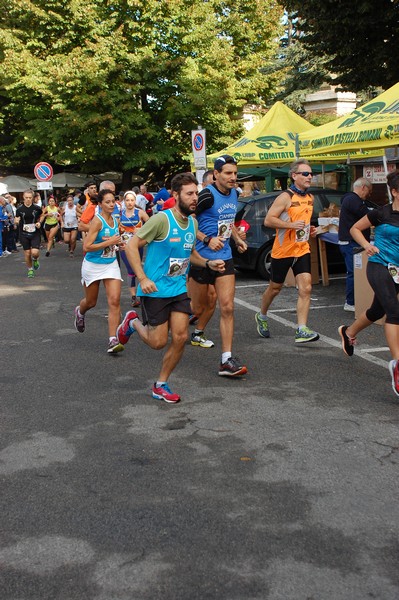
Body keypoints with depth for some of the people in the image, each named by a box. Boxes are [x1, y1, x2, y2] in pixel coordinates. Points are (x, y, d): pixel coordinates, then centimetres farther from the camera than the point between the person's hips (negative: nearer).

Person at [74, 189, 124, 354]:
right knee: (91, 302, 14)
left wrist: (117, 242, 1)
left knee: (115, 300, -11)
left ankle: (113, 340, -9)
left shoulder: (115, 220, 3)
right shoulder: (97, 221, -17)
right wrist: (109, 242, -23)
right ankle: (80, 312, 52)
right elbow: (87, 247, -23)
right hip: (93, 265, -4)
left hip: (111, 264, 4)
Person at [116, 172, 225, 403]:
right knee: (158, 342, -1)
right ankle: (133, 322, 31)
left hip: (179, 289, 6)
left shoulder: (193, 222, 5)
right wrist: (142, 278, -22)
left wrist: (208, 263, 3)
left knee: (180, 338, -1)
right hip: (155, 290, -6)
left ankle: (161, 385, 17)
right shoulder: (162, 219, -18)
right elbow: (132, 245, -15)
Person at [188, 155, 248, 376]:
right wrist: (208, 239, -21)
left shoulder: (233, 193, 8)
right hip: (201, 258, -6)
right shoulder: (208, 195, -16)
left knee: (227, 308, -4)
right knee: (197, 308, 8)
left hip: (224, 258, 6)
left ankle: (226, 360, -1)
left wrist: (237, 238, 12)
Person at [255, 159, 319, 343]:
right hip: (283, 250, -5)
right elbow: (268, 220, -19)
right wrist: (292, 225, -27)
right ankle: (261, 317, 37)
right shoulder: (286, 197, -14)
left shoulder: (310, 198, 9)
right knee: (275, 288, 11)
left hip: (302, 250, 5)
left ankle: (301, 331, -9)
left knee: (305, 288, -9)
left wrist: (309, 229, 7)